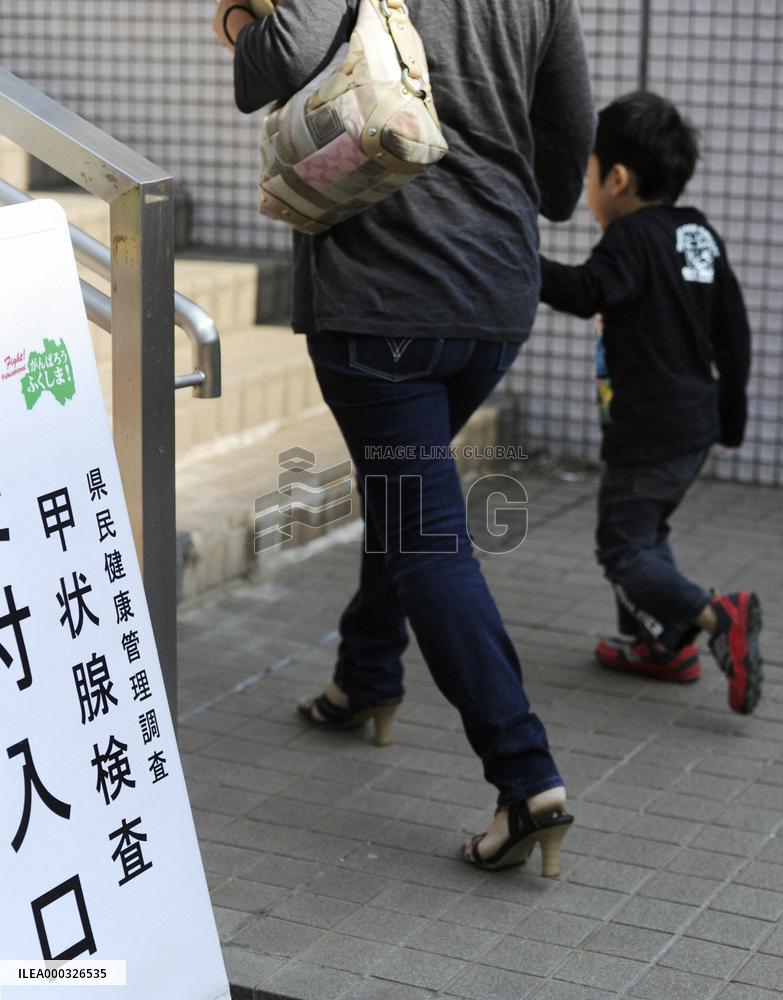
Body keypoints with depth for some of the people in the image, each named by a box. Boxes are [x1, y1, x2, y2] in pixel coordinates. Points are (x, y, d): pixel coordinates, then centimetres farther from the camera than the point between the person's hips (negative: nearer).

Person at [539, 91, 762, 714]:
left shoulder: (632, 237, -15)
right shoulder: (701, 234, 11)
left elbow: (586, 293, -34)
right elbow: (734, 333, 15)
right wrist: (730, 416, 22)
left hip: (647, 434, -9)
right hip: (695, 427, 9)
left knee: (624, 550, -1)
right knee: (647, 533, 24)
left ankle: (717, 619, -18)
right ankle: (666, 645, 26)